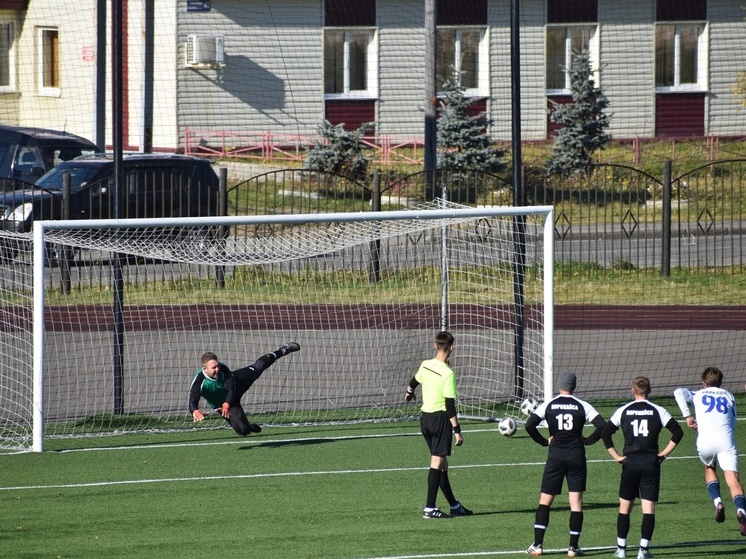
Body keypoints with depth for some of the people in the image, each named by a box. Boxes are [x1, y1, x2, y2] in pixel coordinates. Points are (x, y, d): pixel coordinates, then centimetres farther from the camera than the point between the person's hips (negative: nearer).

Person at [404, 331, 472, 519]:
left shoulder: (425, 365, 3)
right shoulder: (448, 374, -17)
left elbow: (414, 382, 26)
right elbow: (450, 406, -18)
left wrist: (409, 393, 49)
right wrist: (457, 431, -14)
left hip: (425, 417, 8)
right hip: (440, 418, -8)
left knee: (441, 463, 14)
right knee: (438, 462, -7)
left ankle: (454, 505, 23)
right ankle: (430, 508, -11)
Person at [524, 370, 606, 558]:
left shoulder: (548, 405, 0)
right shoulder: (582, 406, 0)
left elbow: (529, 425, -9)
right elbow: (602, 426, -7)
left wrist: (544, 441, 3)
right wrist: (587, 440, 5)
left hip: (556, 455, 0)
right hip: (577, 455, 0)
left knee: (545, 500, 7)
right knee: (576, 501, 4)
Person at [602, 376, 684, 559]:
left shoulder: (623, 411, 3)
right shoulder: (657, 411, 1)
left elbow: (606, 433, 0)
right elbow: (678, 432, -3)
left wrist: (616, 456, 4)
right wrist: (664, 453, 2)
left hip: (630, 462, 1)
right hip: (651, 462, -1)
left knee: (625, 506, 11)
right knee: (648, 508, 1)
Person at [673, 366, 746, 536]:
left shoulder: (698, 395, 19)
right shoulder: (729, 396, 23)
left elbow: (679, 392, 0)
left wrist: (687, 416, 0)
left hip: (705, 441, 0)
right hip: (726, 440, 0)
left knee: (709, 468, 30)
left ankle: (717, 502, 7)